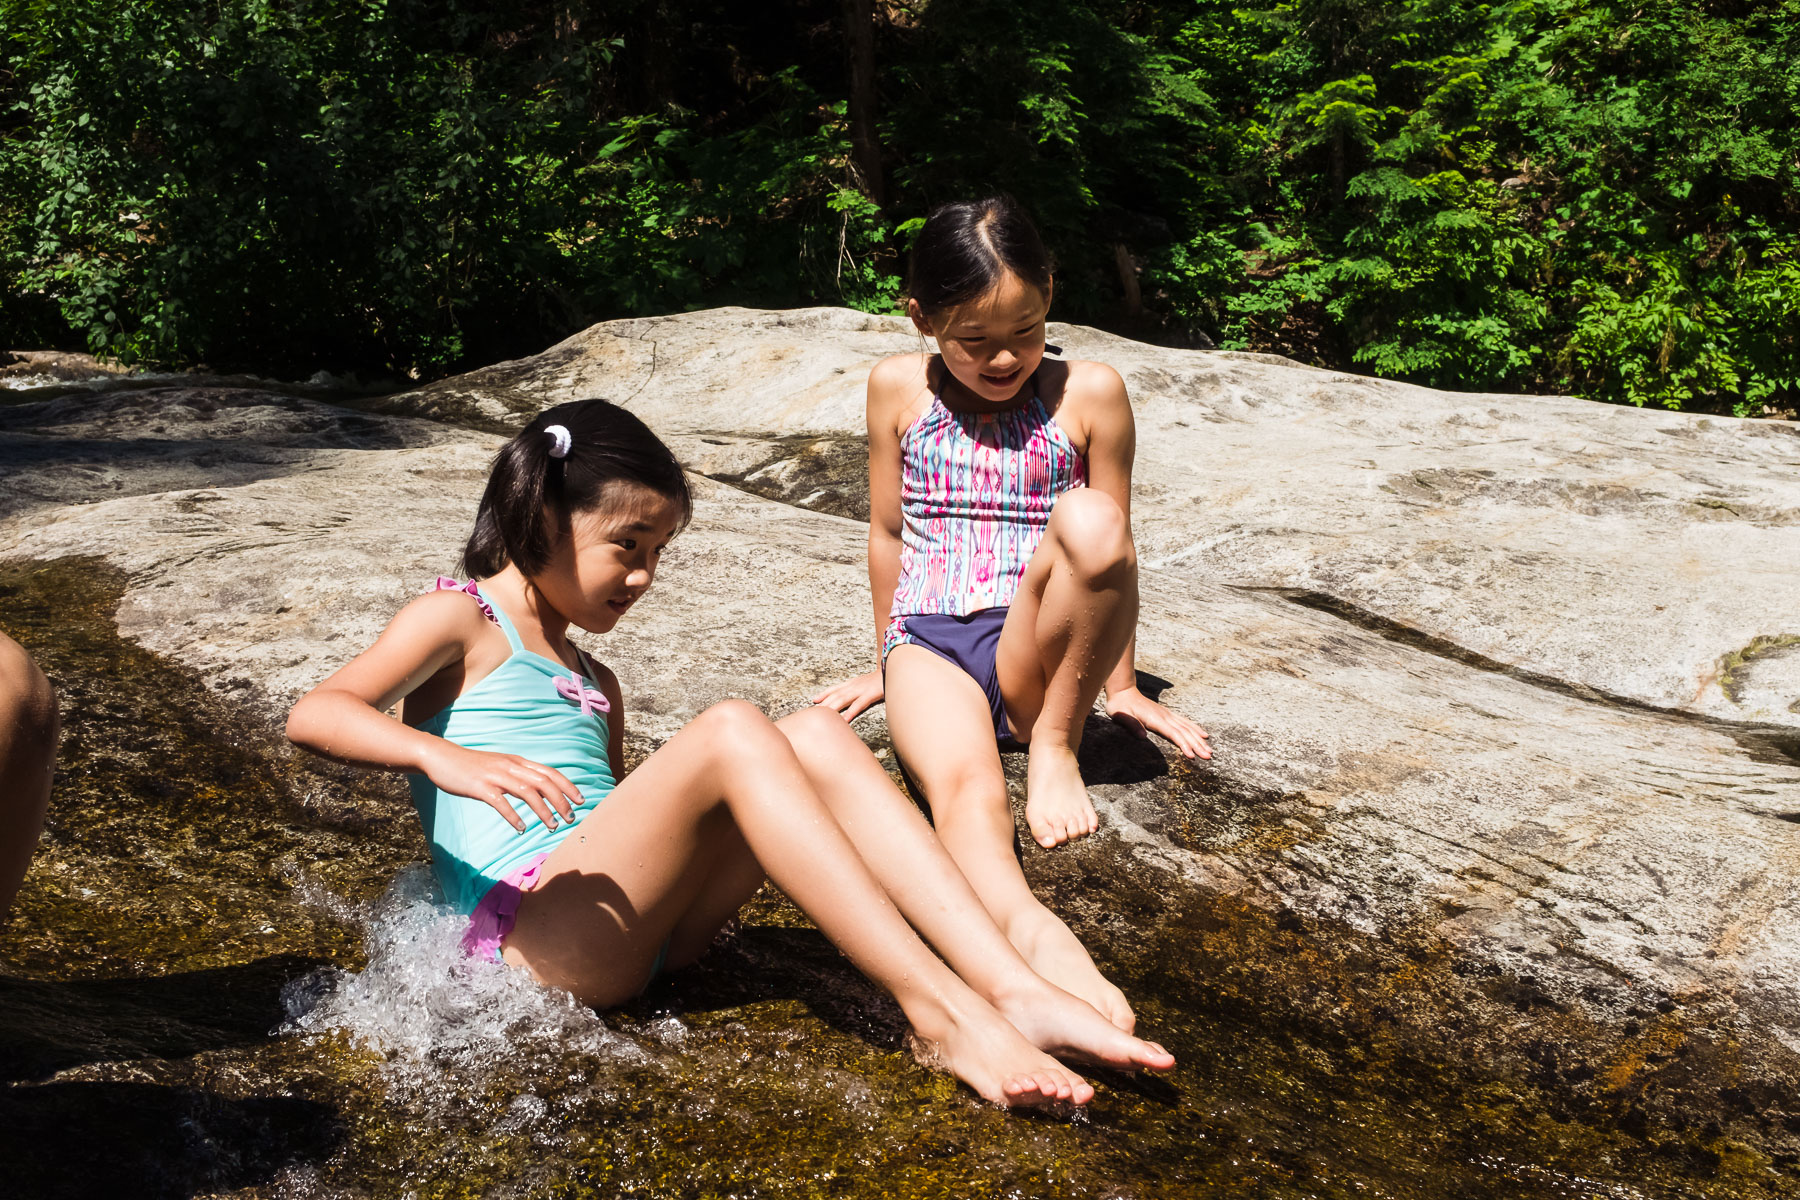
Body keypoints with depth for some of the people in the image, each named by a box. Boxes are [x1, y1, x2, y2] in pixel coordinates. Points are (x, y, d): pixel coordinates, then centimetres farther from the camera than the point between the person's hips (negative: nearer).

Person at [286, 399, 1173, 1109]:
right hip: (527, 925, -7)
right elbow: (312, 716, -11)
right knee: (729, 733, -27)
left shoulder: (593, 684, 27)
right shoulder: (459, 622, 5)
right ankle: (938, 1013, -31)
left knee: (815, 736, -13)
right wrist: (443, 755, -30)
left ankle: (1015, 991, -25)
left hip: (630, 929, 7)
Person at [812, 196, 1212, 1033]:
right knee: (961, 783, -34)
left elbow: (1117, 552, 8)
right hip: (929, 644, 0)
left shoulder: (1090, 394, 2)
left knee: (1090, 519, -32)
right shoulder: (898, 389, 7)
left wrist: (1120, 683, 12)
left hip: (1035, 655, 0)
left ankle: (1053, 746, -15)